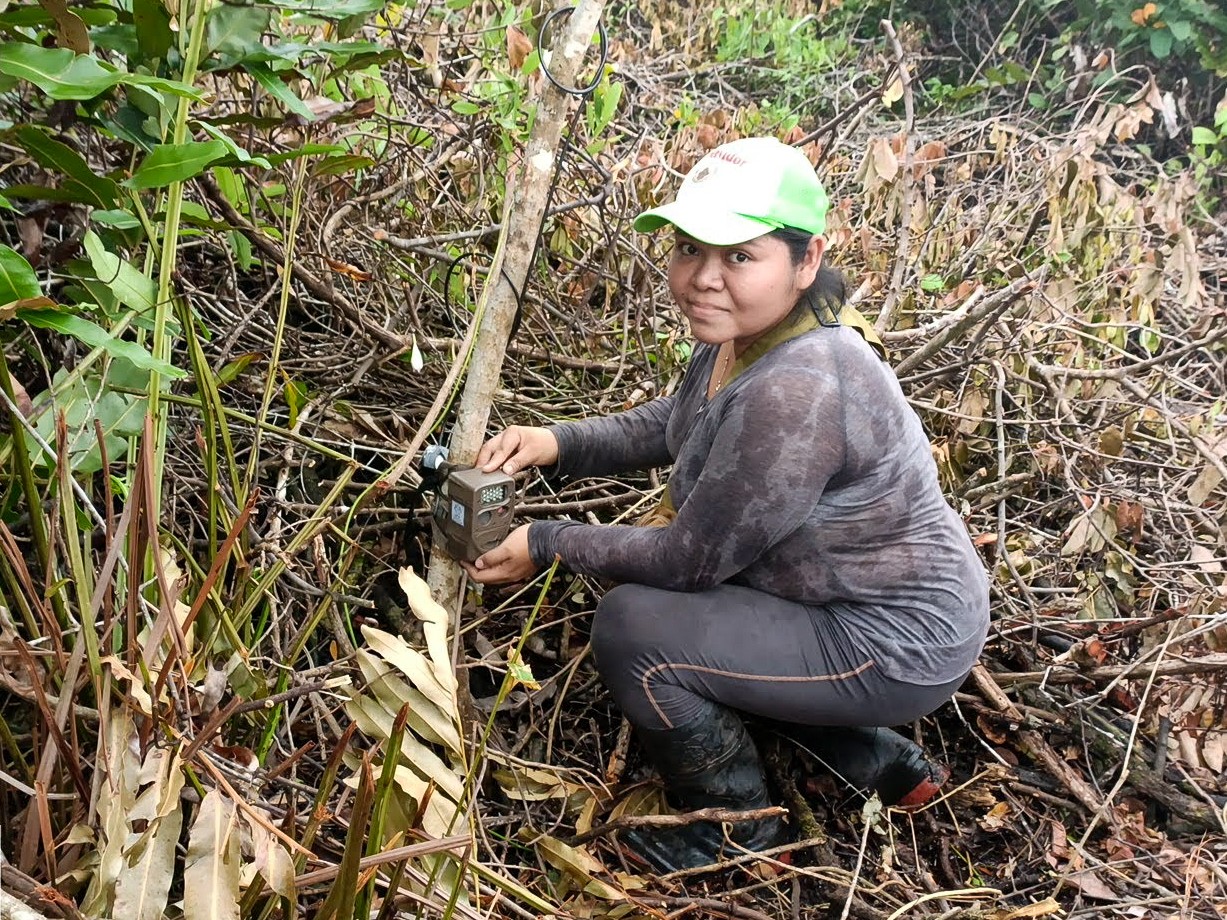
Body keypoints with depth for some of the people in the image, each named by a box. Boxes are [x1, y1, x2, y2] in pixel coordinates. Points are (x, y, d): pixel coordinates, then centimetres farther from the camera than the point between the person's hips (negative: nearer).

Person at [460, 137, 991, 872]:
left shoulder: (795, 393, -33)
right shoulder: (742, 337, -4)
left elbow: (692, 559, -24)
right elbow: (672, 423, 15)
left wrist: (549, 544, -12)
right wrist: (557, 443, -1)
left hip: (894, 647, -9)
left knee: (632, 627, -16)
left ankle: (740, 827, 12)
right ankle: (880, 762, 24)